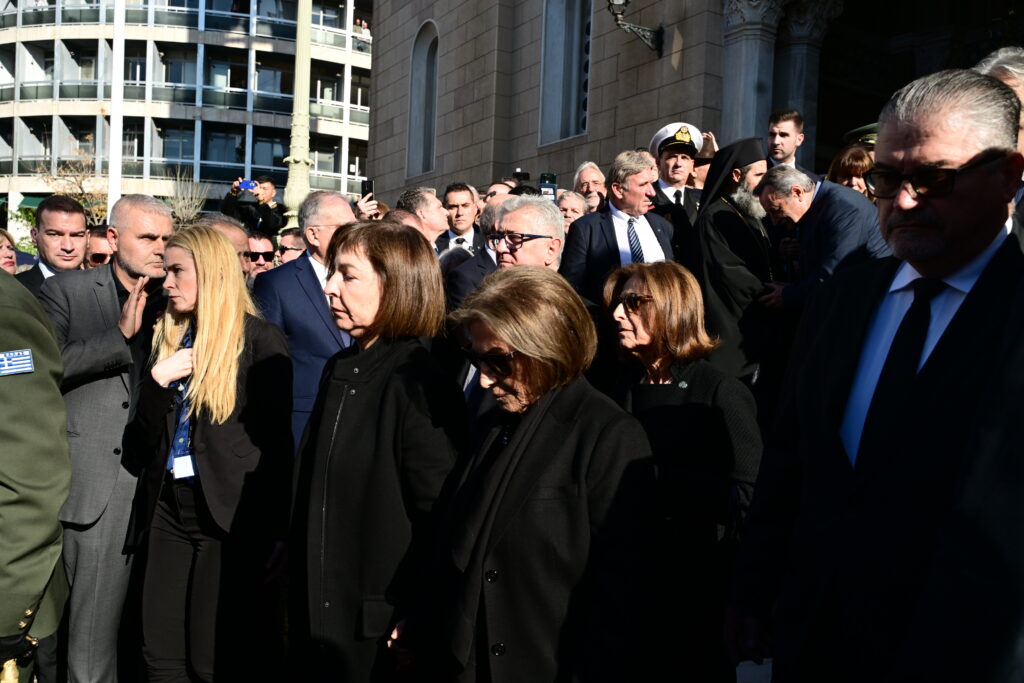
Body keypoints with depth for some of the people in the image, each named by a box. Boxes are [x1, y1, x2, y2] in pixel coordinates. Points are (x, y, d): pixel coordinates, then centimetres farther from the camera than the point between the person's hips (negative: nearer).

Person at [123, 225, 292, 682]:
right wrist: (157, 381, -8)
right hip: (168, 506, 6)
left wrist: (262, 514, -10)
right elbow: (142, 440, 8)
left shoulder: (260, 340, -6)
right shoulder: (168, 338, 13)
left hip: (230, 511, -6)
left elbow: (272, 439, -7)